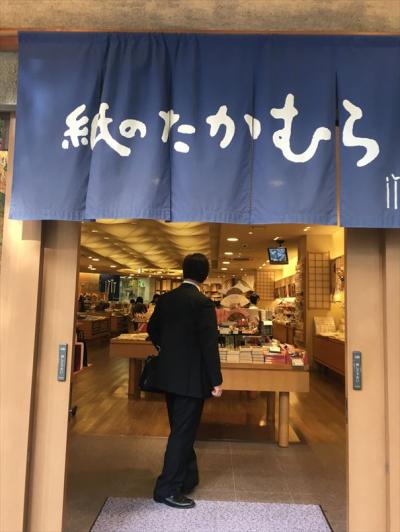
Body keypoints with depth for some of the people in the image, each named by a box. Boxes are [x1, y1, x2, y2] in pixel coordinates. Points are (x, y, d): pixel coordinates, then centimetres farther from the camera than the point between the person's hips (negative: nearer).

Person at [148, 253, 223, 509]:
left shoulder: (165, 299, 3)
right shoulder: (203, 303, -18)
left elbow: (153, 329, 15)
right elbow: (209, 344, -19)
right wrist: (216, 380, -11)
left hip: (169, 375, 8)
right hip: (191, 378, -7)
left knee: (181, 429, 21)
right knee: (183, 432, 5)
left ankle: (187, 477, 38)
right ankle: (168, 489, 14)